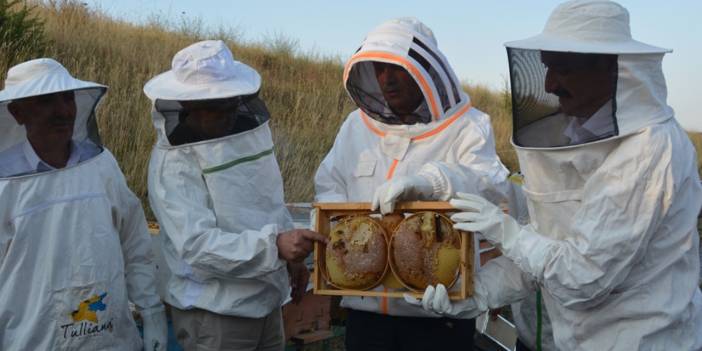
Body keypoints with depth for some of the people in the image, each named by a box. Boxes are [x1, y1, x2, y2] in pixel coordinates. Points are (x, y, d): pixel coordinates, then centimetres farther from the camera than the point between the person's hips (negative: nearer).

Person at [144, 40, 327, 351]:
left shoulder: (247, 130, 3)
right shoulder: (172, 162, -17)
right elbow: (197, 245, -26)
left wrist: (292, 257, 10)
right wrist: (274, 246, -35)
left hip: (266, 302, 6)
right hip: (214, 312, -6)